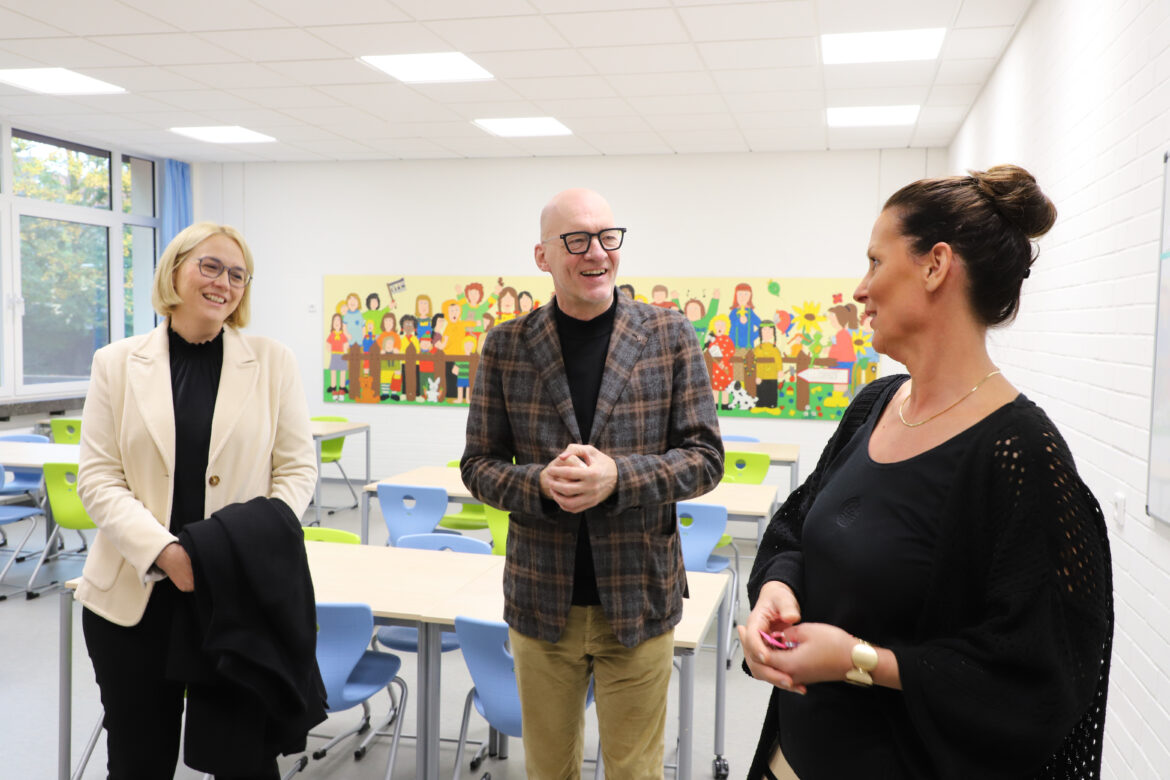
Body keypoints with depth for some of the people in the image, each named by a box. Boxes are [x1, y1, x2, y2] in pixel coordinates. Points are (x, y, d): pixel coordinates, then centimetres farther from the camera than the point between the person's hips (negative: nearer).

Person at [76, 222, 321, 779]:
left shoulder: (273, 362, 2)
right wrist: (163, 551, -17)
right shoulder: (117, 363, 3)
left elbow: (297, 468, 1)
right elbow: (97, 478, -1)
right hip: (134, 594, 1)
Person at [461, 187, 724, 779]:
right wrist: (541, 483, -19)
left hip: (639, 600, -1)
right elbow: (479, 464, 2)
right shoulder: (505, 346, -1)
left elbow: (705, 456, -3)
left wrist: (618, 477, -20)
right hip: (541, 602, 1)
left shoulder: (670, 336, -3)